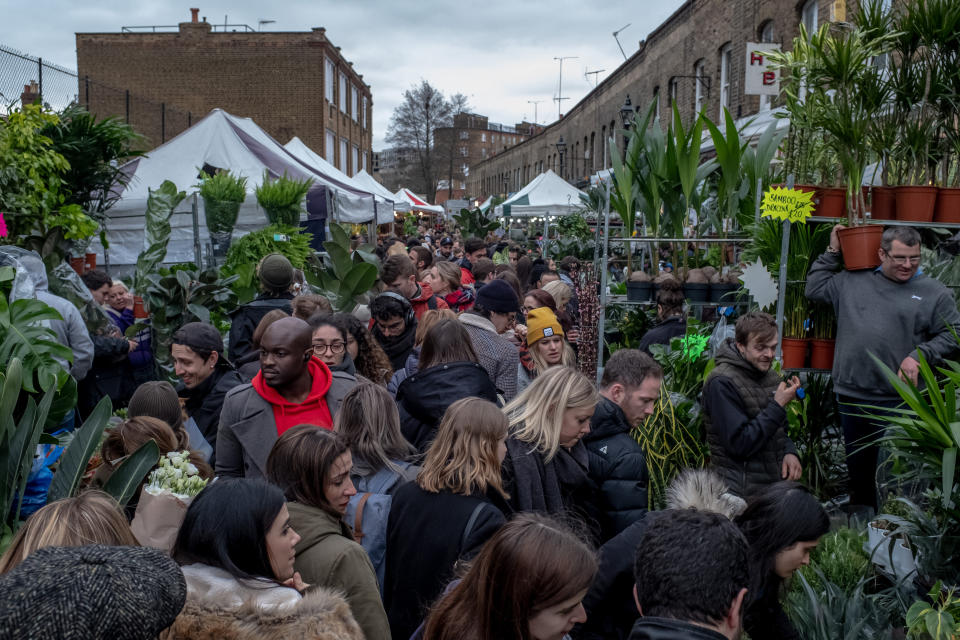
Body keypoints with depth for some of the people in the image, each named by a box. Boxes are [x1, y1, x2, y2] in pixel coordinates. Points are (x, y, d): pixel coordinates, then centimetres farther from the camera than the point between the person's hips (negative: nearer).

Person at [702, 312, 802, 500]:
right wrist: (778, 406, -21)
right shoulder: (722, 383, -17)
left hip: (776, 484, 7)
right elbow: (739, 444, -21)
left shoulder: (771, 376, 9)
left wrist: (789, 452, -1)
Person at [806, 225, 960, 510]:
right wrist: (832, 253, 13)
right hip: (850, 394, 3)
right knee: (857, 464, 16)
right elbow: (814, 288, 18)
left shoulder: (935, 293, 3)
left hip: (896, 400, -3)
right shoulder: (852, 281, 9)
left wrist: (919, 356, -11)